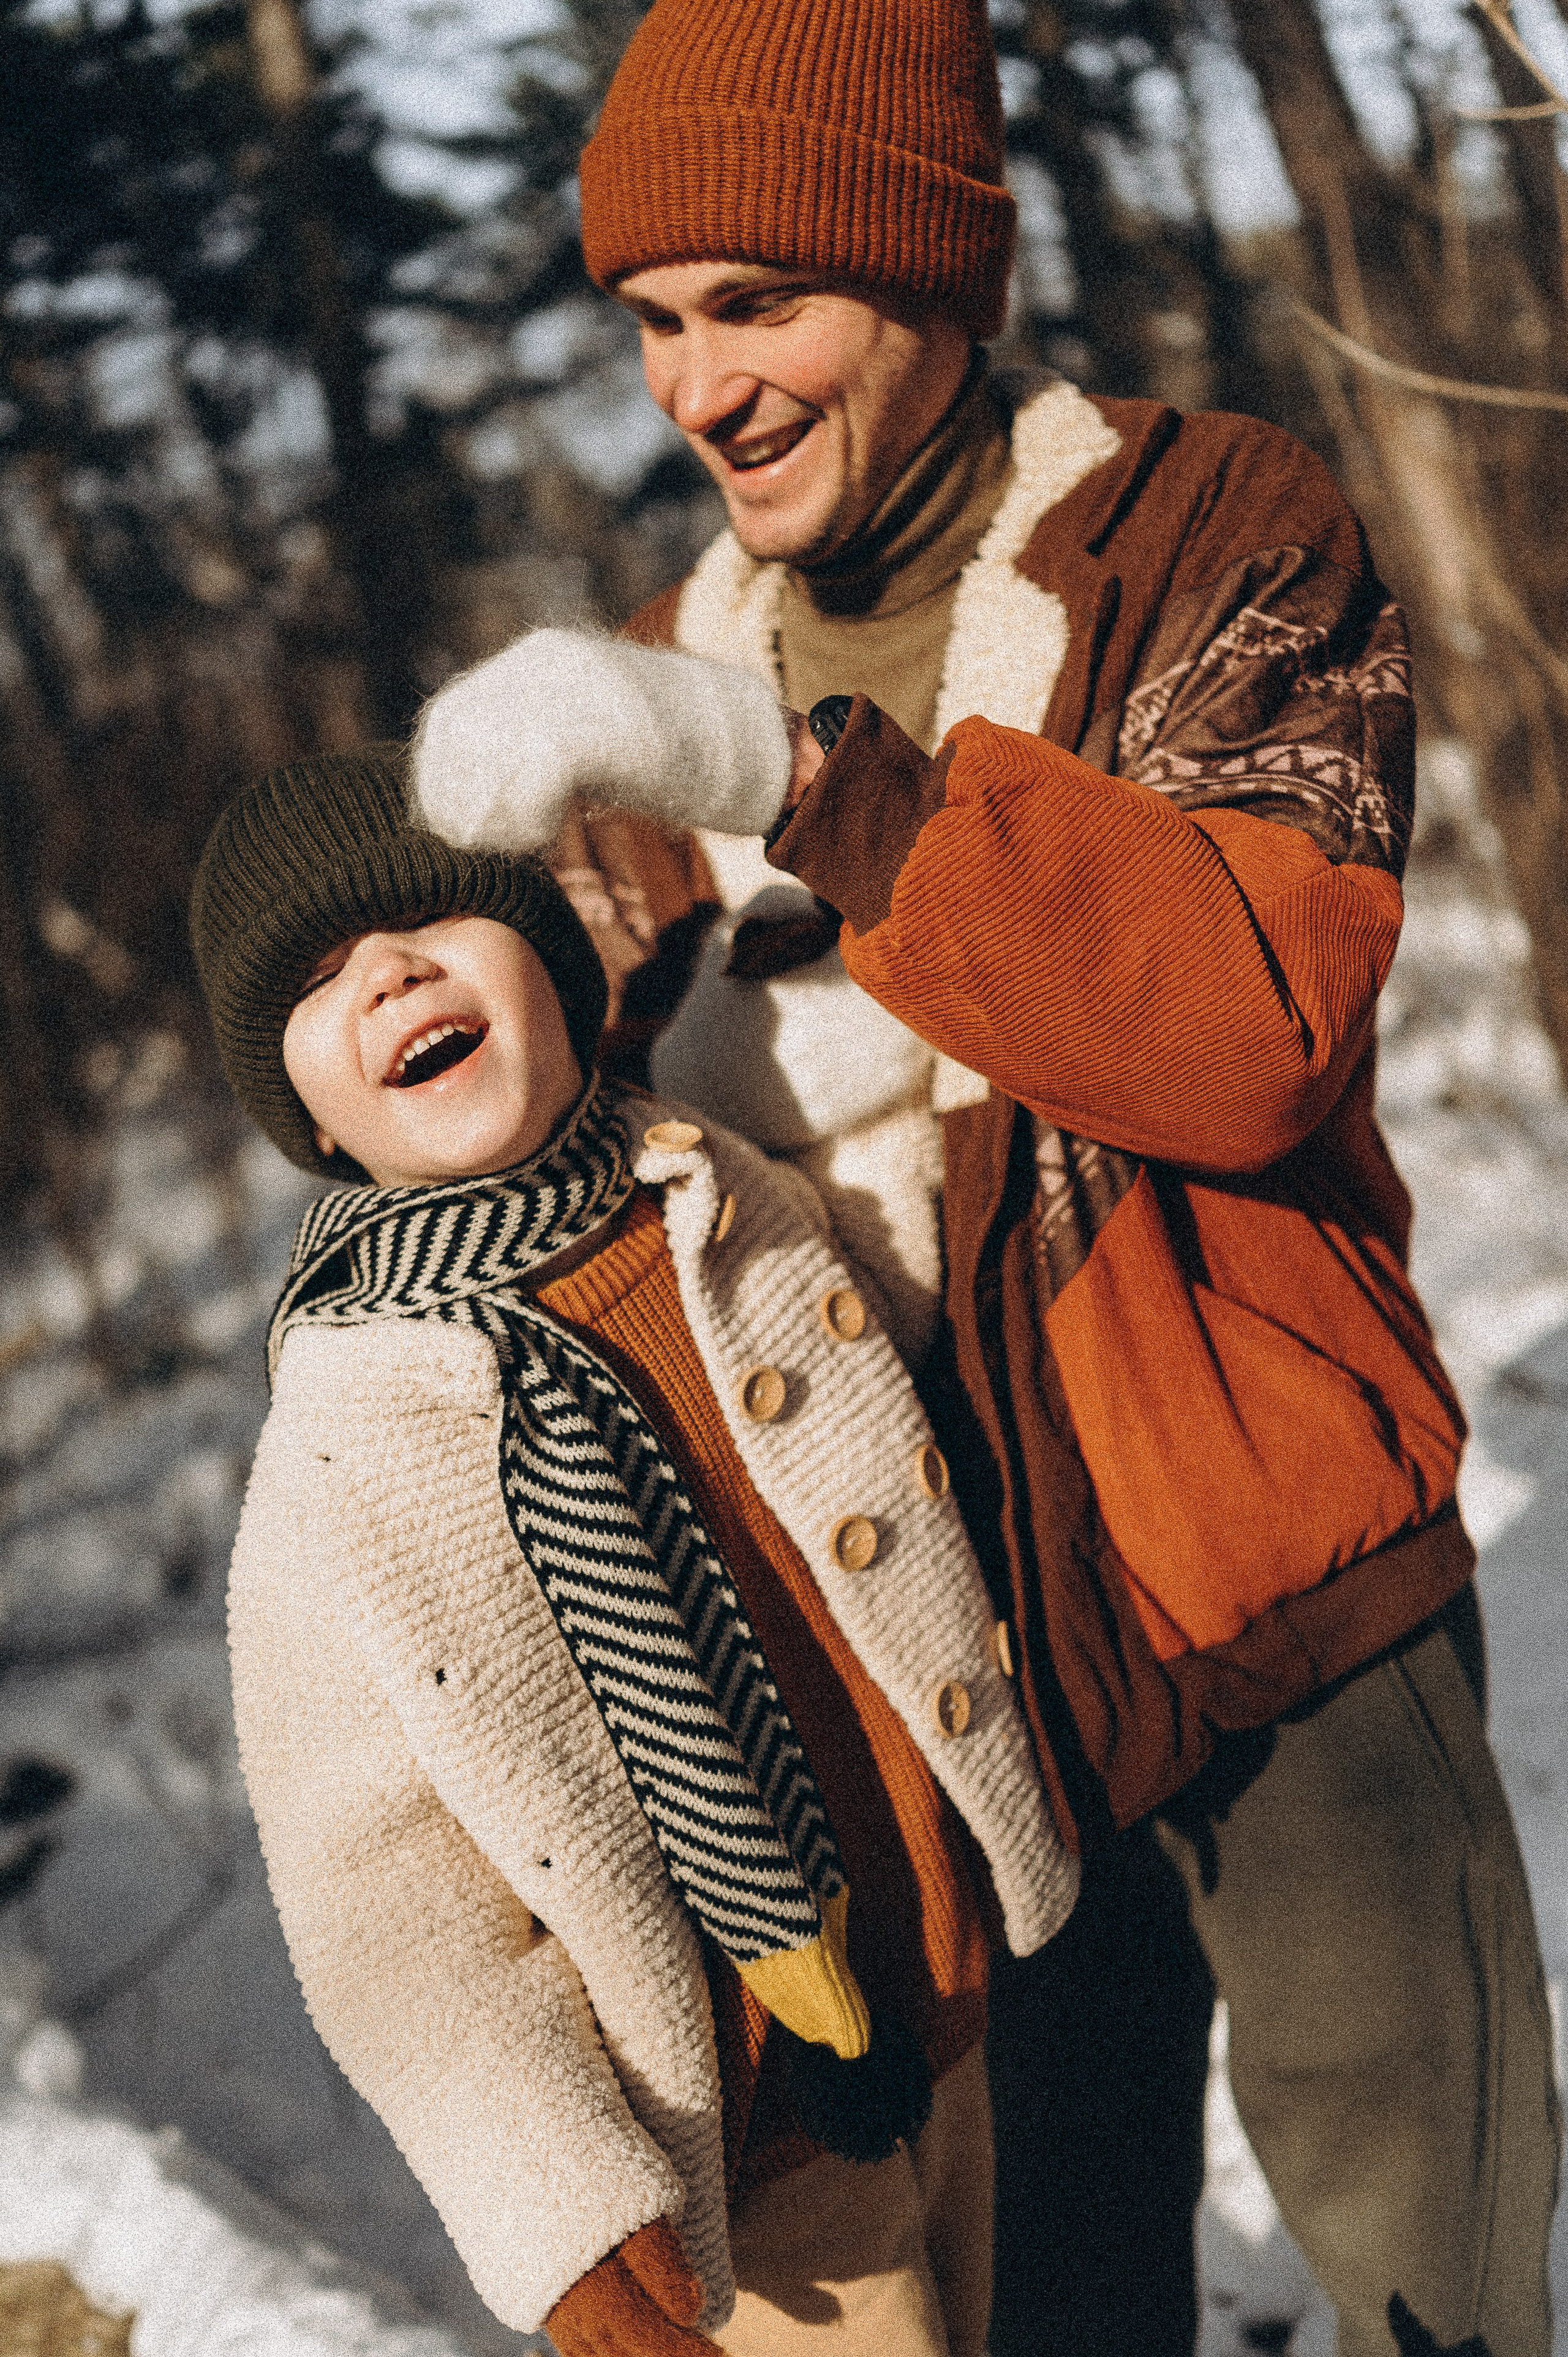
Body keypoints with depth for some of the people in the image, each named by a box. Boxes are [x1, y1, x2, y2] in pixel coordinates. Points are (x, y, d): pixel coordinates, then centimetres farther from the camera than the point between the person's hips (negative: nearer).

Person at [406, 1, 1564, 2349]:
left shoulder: (1215, 538, -6)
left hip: (1271, 1599, -4)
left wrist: (801, 781, -29)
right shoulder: (669, 674, 8)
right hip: (938, 1645, 4)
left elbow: (1257, 1023, -23)